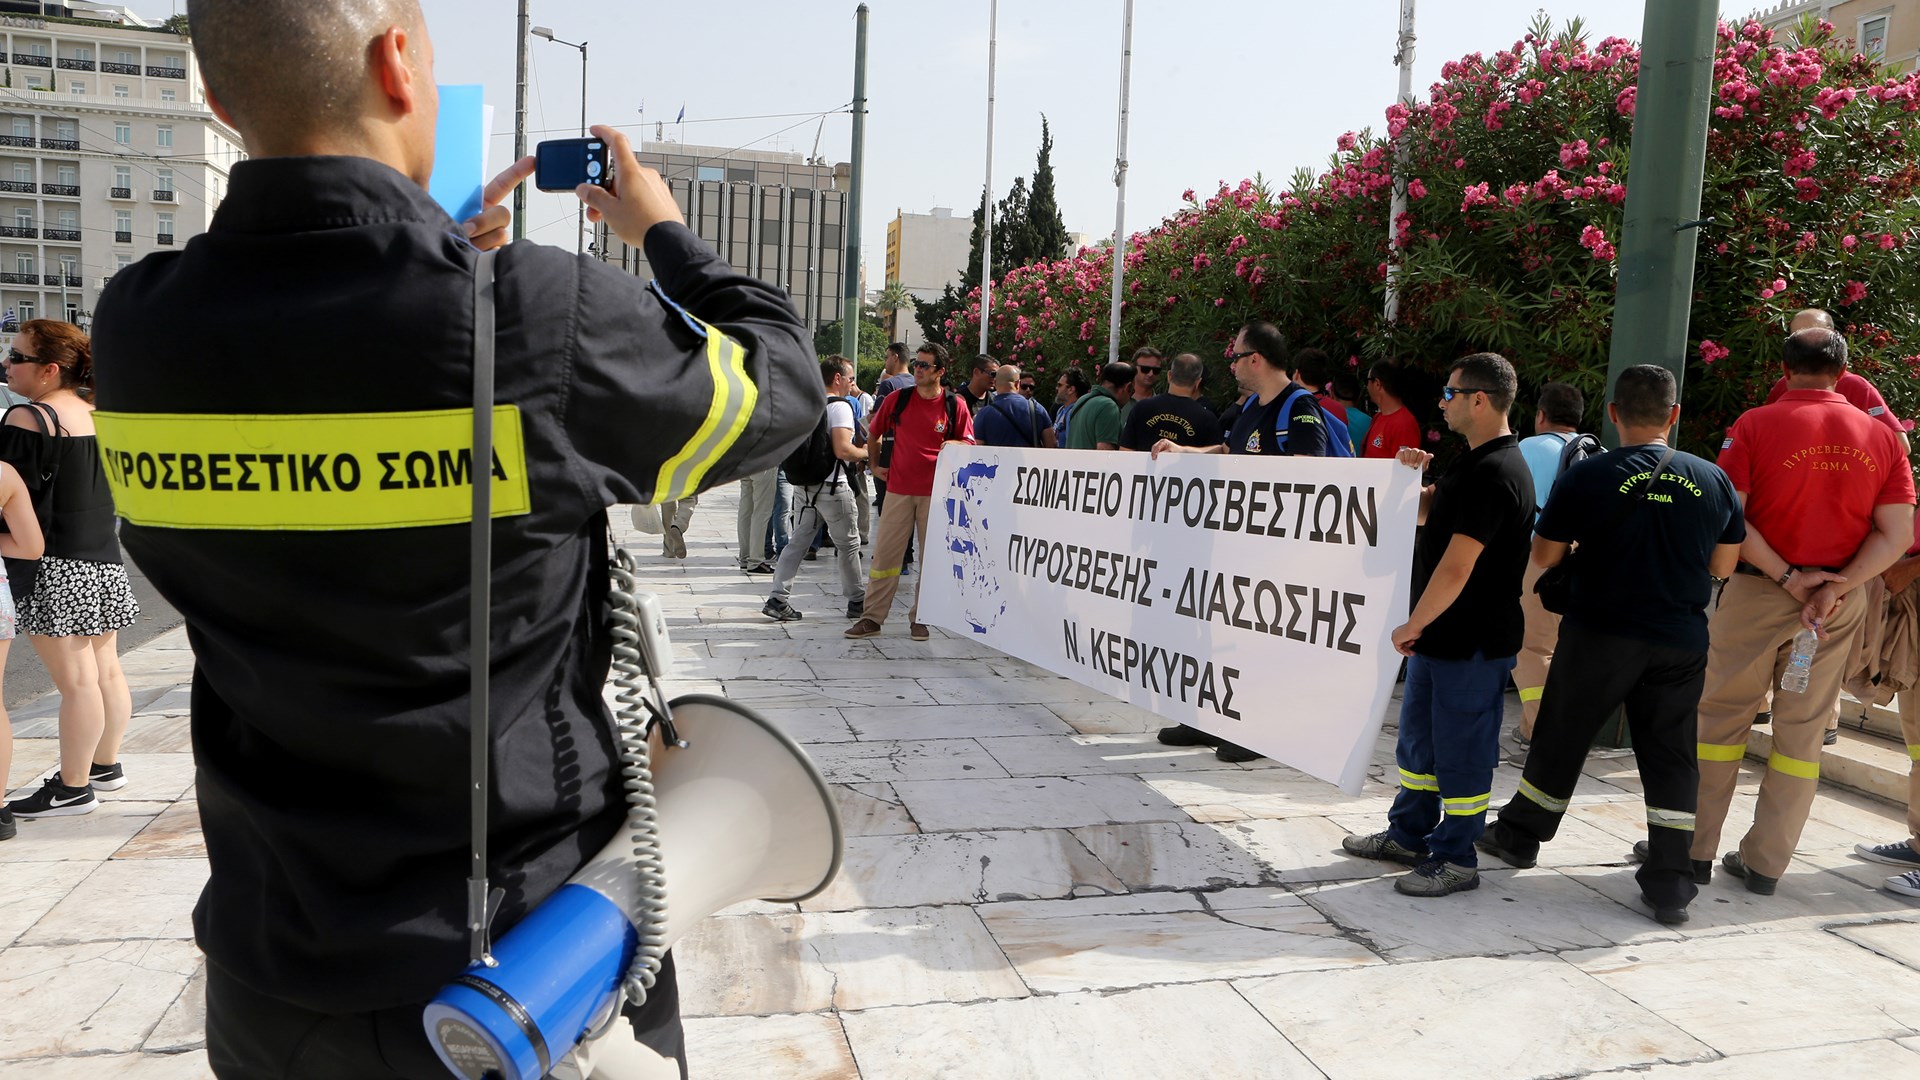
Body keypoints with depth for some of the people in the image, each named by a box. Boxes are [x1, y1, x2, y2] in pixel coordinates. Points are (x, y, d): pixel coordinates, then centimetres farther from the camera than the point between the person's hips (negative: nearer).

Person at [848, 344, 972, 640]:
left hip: (936, 491, -1)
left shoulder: (955, 405, -2)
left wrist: (954, 446, -15)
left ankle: (920, 618, 16)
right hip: (899, 488, 1)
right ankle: (872, 618, 8)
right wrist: (874, 465, 17)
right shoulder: (897, 399, 3)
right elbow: (873, 433, 17)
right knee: (884, 554, 1)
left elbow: (969, 443, 5)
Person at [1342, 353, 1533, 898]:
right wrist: (1410, 475, 0)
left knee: (1460, 750, 1)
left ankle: (1456, 859, 14)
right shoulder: (1476, 462, 11)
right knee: (1418, 737, 20)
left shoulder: (1496, 473, -22)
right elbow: (1425, 510, 22)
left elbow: (1456, 569, -26)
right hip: (1440, 631, 11)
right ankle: (1409, 833, 34)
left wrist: (1413, 625, -15)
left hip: (1473, 641, -11)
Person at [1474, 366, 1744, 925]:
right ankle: (1670, 884, 13)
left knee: (1561, 738, 12)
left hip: (1600, 634, -3)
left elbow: (1544, 556, -4)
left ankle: (1518, 836, 29)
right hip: (1682, 642, 3)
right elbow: (1723, 566, 9)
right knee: (1671, 757, 11)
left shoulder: (1586, 477, -11)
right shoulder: (1713, 480, -1)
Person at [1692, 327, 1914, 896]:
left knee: (1720, 716, 8)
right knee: (1803, 731, 10)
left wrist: (1786, 576, -9)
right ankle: (1765, 863, 17)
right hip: (1840, 601, 3)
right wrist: (1837, 587, -9)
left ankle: (1693, 848, 12)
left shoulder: (1755, 425, -8)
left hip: (1758, 592, -3)